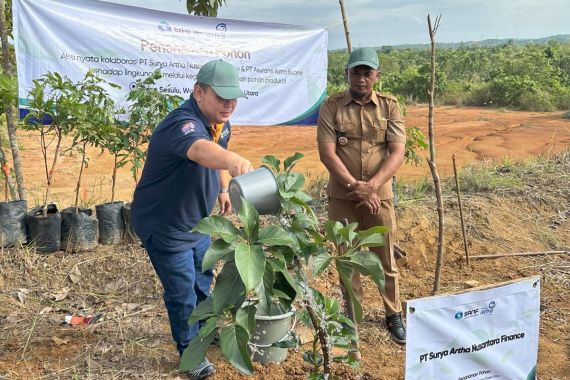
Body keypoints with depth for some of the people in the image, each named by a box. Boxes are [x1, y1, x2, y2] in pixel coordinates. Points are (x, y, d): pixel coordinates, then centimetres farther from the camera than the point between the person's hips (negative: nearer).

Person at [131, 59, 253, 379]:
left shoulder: (221, 123, -5)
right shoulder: (183, 124, -34)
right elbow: (201, 150, -58)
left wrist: (223, 189, 12)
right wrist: (235, 163, -77)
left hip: (197, 221, 9)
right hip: (165, 226, -9)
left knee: (203, 281, 26)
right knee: (182, 293, 5)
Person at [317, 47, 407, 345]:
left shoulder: (389, 106, 0)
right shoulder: (332, 106, -3)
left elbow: (398, 152, -7)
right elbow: (327, 153, -10)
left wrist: (371, 186, -19)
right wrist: (355, 186, -17)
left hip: (379, 195, 1)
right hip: (342, 197, 0)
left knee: (386, 259, 11)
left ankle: (394, 315, 29)